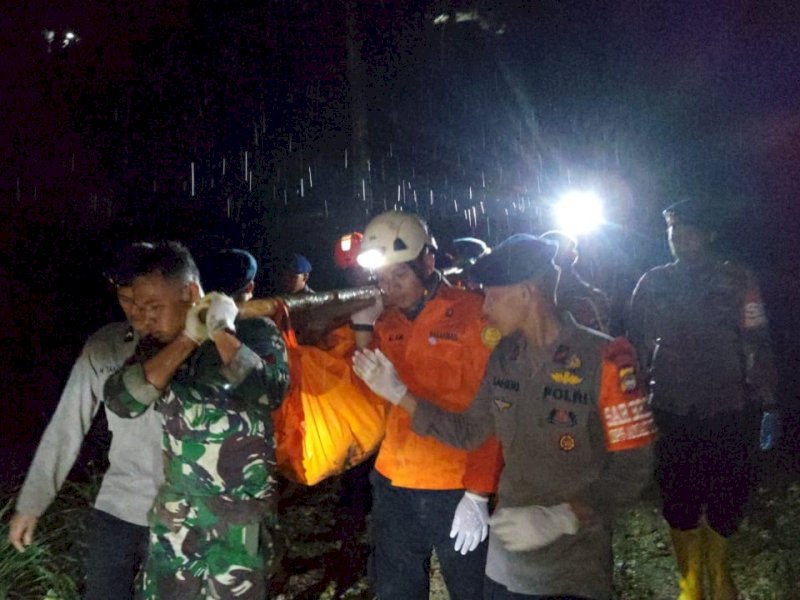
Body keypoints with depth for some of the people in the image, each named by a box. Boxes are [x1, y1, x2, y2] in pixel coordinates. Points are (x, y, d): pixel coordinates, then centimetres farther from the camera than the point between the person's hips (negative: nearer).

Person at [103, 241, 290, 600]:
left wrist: (222, 334, -24)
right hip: (175, 506, 4)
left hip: (239, 509, -4)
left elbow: (270, 394, -26)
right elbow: (121, 402, -12)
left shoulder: (254, 332, -10)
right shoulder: (157, 345, 3)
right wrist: (187, 341, -17)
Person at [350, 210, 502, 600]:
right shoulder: (386, 322, 7)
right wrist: (363, 328, -1)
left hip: (456, 490, -5)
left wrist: (478, 493, -15)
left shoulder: (472, 314, -10)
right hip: (392, 485, 5)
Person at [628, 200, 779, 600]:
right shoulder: (652, 284, 2)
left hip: (728, 413, -1)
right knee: (680, 502, 9)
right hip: (672, 413, 1)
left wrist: (766, 405, -5)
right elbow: (637, 347, 6)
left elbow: (758, 346, -2)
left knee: (726, 497, 9)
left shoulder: (737, 282, -2)